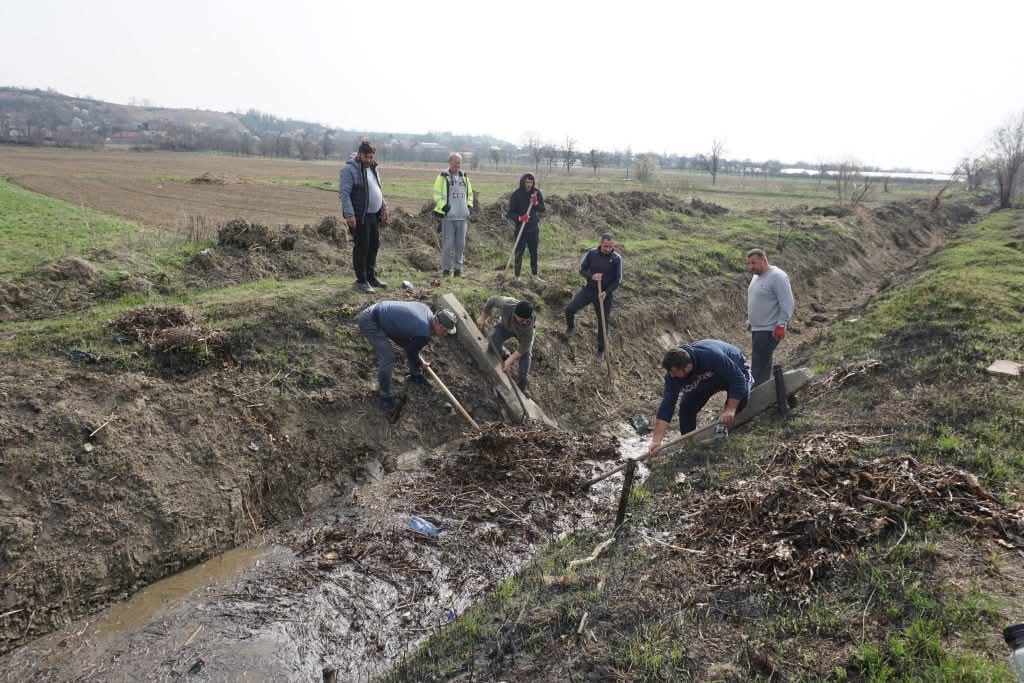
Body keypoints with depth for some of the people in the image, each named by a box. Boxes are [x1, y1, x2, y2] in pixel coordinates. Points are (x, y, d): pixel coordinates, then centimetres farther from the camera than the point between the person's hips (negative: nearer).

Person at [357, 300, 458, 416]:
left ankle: (415, 375, 36)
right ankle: (385, 397, 0)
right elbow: (412, 353, -7)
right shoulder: (424, 334, -26)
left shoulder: (426, 309, -4)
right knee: (387, 359, -18)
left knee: (410, 344, 15)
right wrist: (420, 364, 14)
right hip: (370, 322, -10)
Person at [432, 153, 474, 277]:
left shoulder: (464, 177, 15)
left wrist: (469, 206, 11)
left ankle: (458, 267, 14)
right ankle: (446, 268, 4)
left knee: (460, 243, 6)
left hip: (462, 216, 5)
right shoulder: (443, 177, -1)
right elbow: (436, 194, -4)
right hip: (448, 216, -5)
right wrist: (443, 206, -15)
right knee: (448, 243, -4)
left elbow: (470, 193, 26)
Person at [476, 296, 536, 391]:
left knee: (526, 352, -21)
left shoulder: (529, 325, -44)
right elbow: (492, 300, -22)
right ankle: (504, 356, 5)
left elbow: (523, 348, -34)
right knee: (494, 338, -24)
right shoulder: (507, 304, -44)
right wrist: (483, 318, -13)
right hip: (506, 325, 2)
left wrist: (509, 361, -39)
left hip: (523, 332, -2)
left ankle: (522, 382, -5)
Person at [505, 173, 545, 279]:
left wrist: (536, 203, -20)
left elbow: (542, 209, 0)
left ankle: (534, 274, 24)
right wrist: (519, 217, -27)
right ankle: (517, 276, 9)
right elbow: (510, 213, -8)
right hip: (520, 228, -3)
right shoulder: (516, 195, -8)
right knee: (519, 253, 0)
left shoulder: (537, 193, 2)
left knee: (534, 252, 11)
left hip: (534, 228, 3)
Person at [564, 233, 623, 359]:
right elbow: (582, 269, 0)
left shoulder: (617, 259, -13)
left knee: (603, 322, 8)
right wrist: (591, 276, -20)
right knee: (569, 309, -4)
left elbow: (618, 280, -9)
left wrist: (606, 292, -21)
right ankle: (571, 327, 30)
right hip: (588, 288, 2)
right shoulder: (592, 253, -9)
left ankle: (601, 349, 28)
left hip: (605, 293, -2)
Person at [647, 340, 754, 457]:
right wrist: (656, 441, -38)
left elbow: (738, 379, -37)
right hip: (704, 379, 4)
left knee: (740, 401, -31)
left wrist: (730, 409, -44)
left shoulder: (713, 356, -44)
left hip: (734, 369, -4)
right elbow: (667, 405, -31)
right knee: (686, 406, -12)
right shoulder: (673, 374, -30)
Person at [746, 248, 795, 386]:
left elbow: (787, 304, -18)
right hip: (757, 329, 10)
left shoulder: (777, 276, -15)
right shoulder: (756, 276, 13)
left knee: (758, 368, -12)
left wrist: (781, 324, -21)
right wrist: (750, 317, 21)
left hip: (768, 331, -10)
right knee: (763, 365, 16)